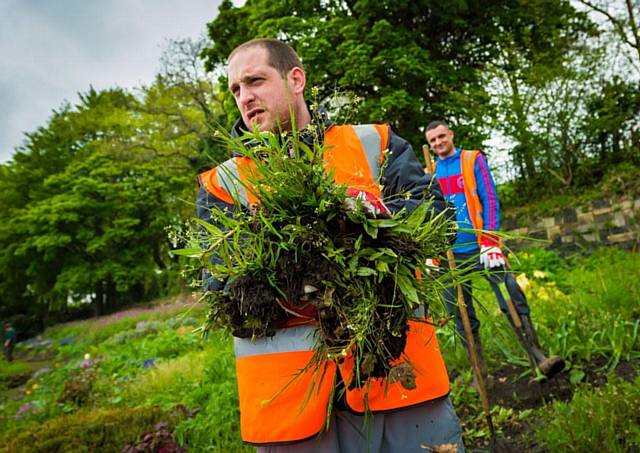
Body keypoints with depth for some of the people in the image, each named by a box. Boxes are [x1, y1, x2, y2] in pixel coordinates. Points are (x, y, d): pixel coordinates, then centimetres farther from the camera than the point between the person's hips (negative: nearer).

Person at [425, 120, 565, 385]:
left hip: (482, 247, -2)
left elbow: (490, 200, -3)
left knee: (514, 302, -9)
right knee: (462, 317, 6)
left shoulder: (473, 160, 4)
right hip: (450, 254, 2)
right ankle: (480, 373, 18)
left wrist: (490, 242, -13)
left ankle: (539, 358, 3)